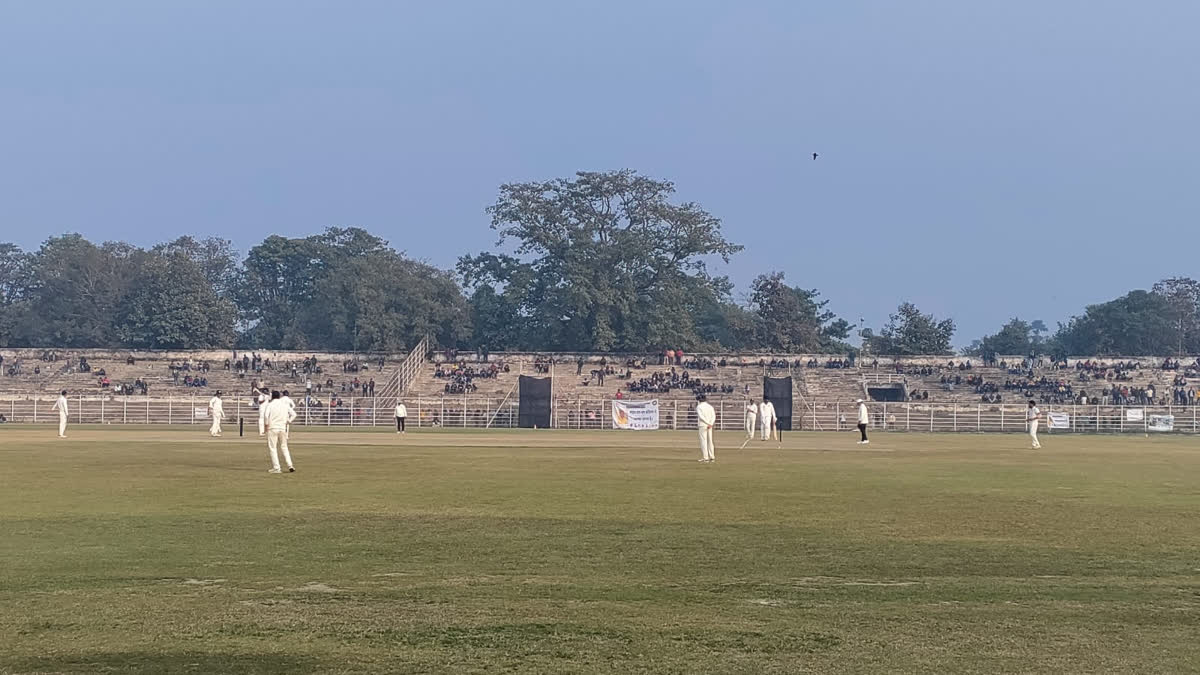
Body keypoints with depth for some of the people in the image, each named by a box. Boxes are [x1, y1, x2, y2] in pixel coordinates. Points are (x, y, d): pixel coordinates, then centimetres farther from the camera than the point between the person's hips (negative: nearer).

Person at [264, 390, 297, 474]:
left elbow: (266, 415, -20)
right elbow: (293, 414, 7)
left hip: (272, 428, -4)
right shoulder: (285, 404, 8)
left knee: (273, 448, 2)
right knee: (284, 447, 13)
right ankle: (290, 465, 2)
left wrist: (266, 424, -7)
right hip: (283, 428, 4)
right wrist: (288, 422, 10)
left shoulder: (270, 405, -4)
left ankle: (276, 468, -2)